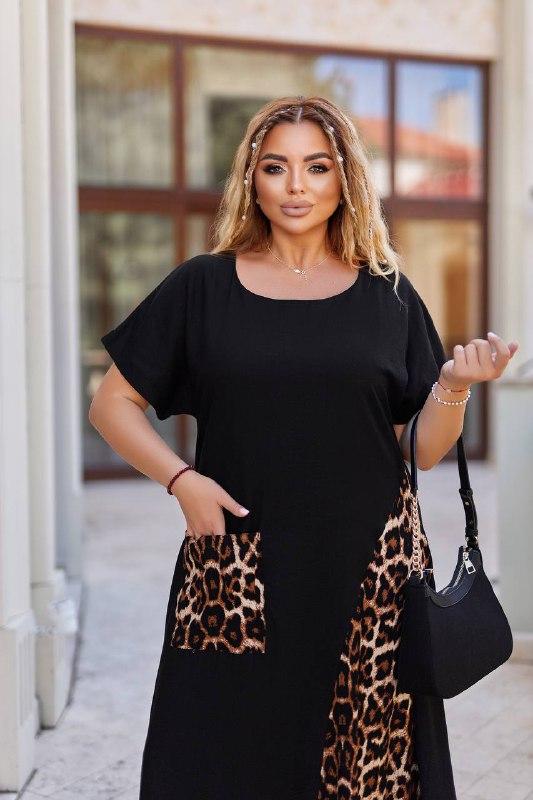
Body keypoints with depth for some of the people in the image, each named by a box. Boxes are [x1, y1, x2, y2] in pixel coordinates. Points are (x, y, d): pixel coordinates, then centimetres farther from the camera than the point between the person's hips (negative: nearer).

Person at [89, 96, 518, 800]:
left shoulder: (388, 296, 6)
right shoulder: (202, 287, 3)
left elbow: (421, 450, 8)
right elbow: (112, 405, 6)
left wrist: (456, 385, -11)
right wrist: (182, 480, -9)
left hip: (368, 571, 1)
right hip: (236, 575, 0)